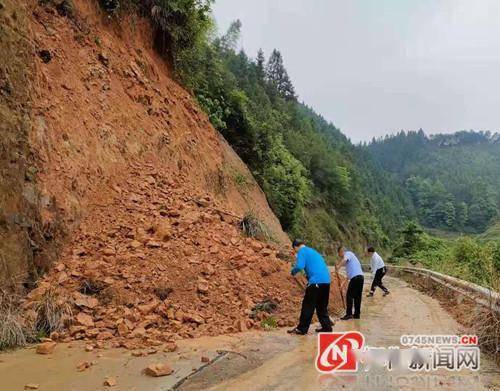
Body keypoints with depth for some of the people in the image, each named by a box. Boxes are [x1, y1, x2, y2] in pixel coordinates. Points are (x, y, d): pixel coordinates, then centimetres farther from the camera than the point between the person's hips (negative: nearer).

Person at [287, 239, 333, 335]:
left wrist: (293, 272, 6)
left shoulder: (302, 251, 1)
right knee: (322, 306, 18)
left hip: (316, 281, -8)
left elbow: (300, 266, -14)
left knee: (308, 306, -2)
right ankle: (327, 326, 20)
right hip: (326, 280, 8)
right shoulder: (313, 251, 26)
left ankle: (302, 329, 2)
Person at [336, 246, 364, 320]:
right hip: (360, 276, 10)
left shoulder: (348, 253, -1)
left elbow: (344, 259, -25)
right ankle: (357, 314, 16)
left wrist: (338, 265, -40)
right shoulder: (350, 255, 27)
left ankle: (349, 314, -7)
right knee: (357, 296, 12)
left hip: (355, 277, -10)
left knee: (349, 296, -5)